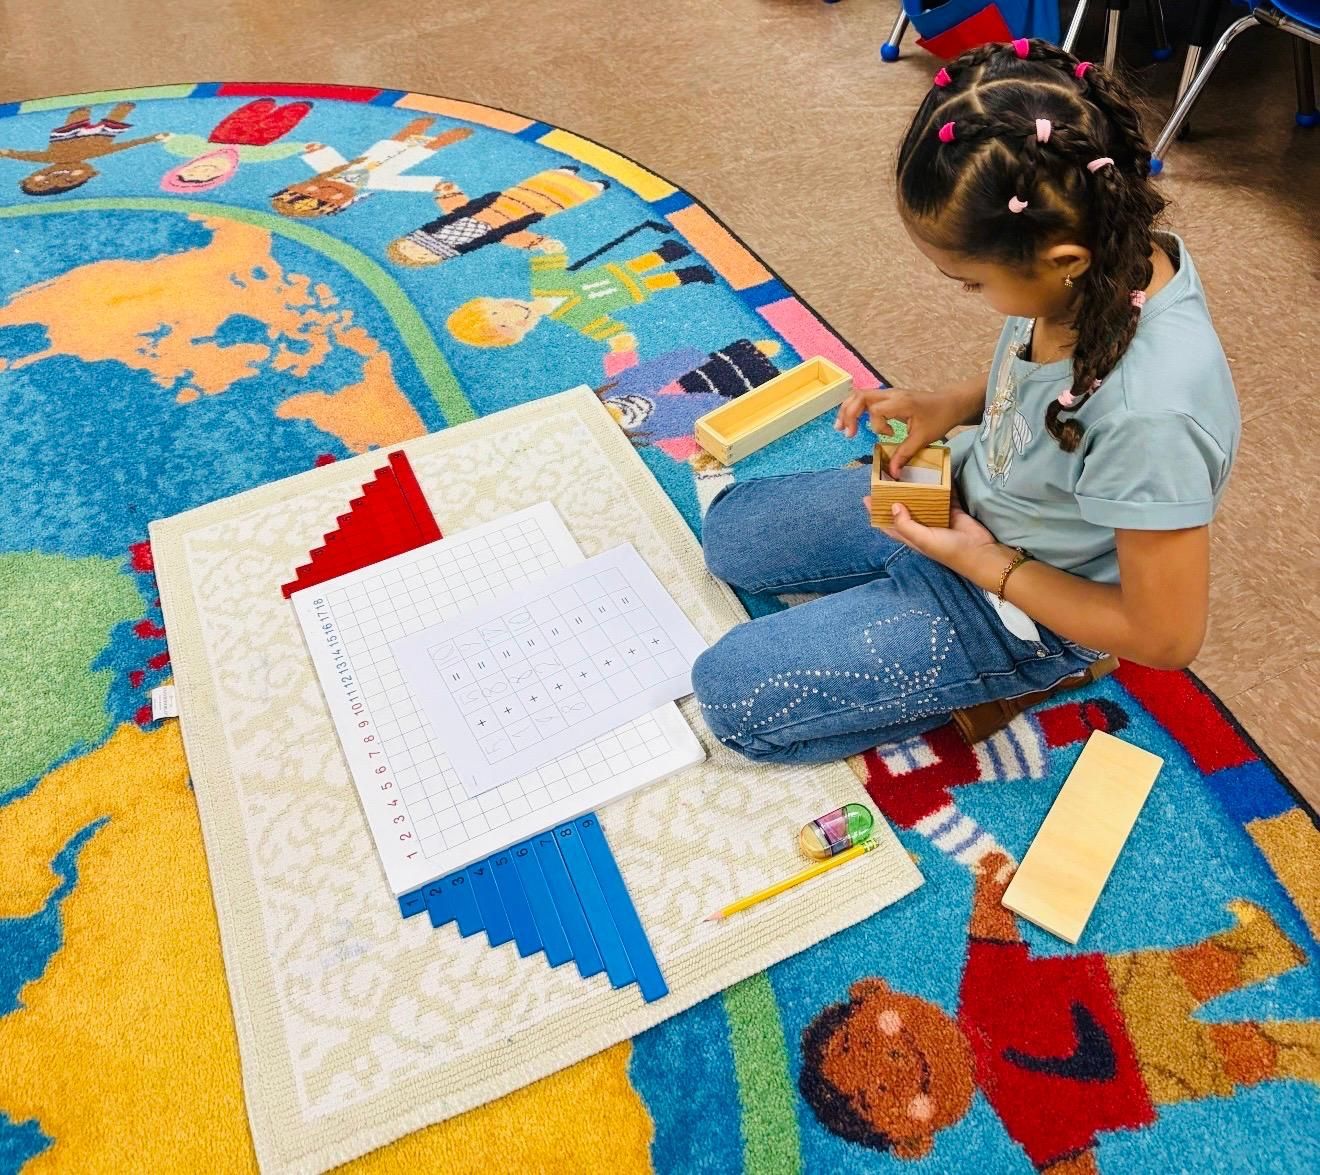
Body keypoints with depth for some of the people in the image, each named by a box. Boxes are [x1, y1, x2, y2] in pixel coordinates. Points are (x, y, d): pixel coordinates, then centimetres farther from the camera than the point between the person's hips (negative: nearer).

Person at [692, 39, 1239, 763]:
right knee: (726, 531, 14)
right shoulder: (1113, 246, -16)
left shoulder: (1150, 415, -38)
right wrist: (949, 405, -9)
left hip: (1017, 602, -7)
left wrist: (984, 560, -20)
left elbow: (1166, 636, -25)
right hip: (956, 497, 8)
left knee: (729, 694, -8)